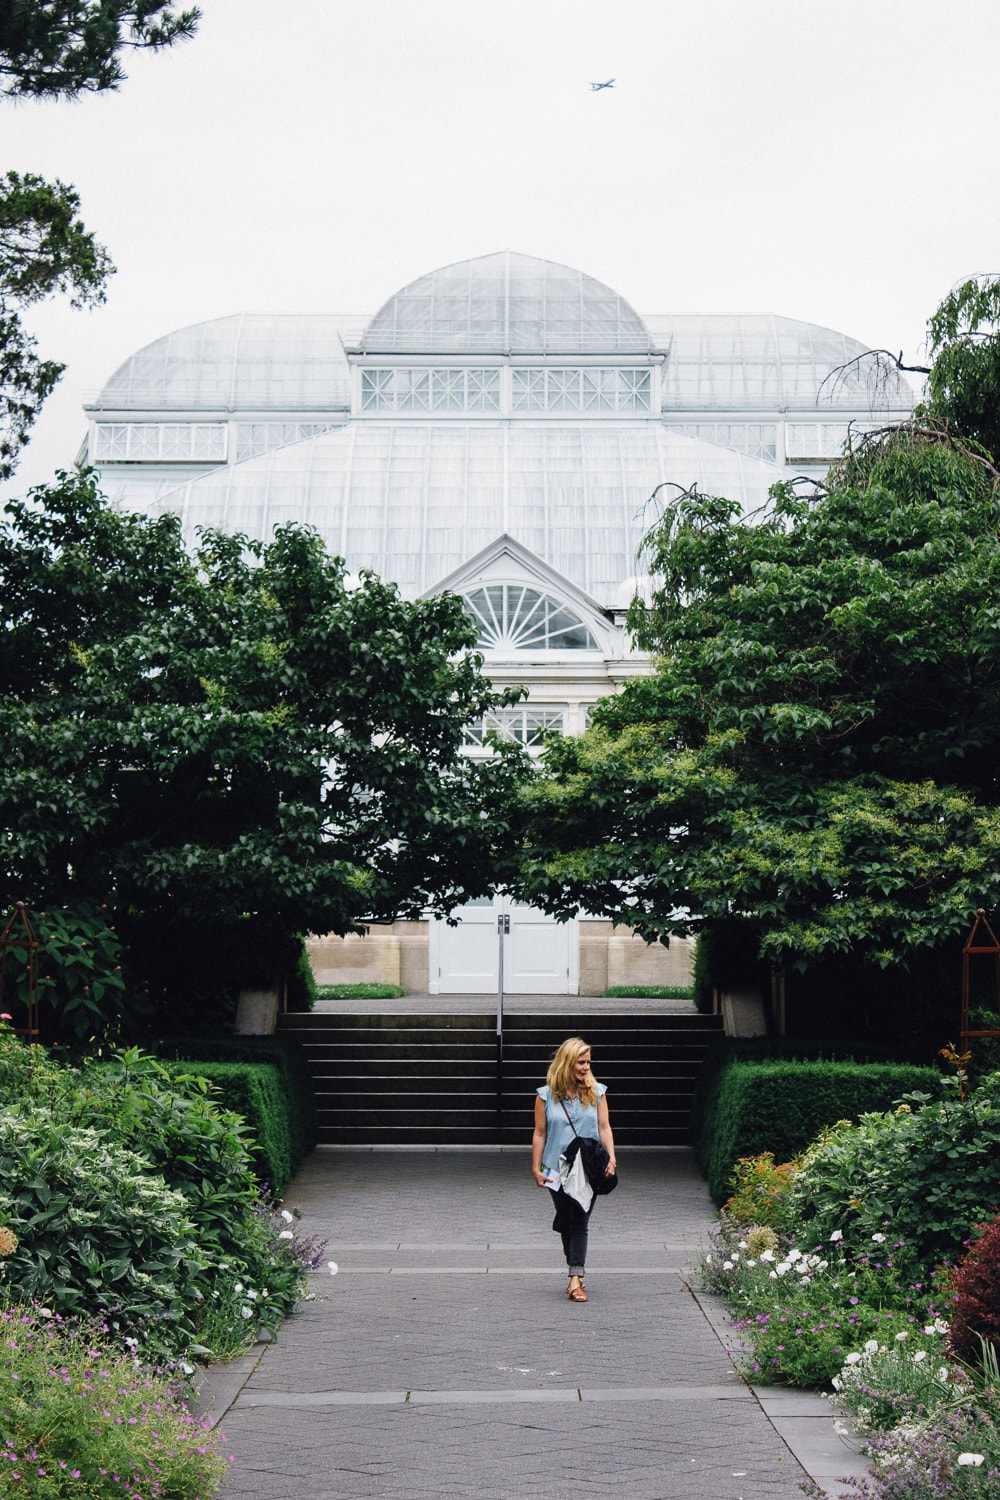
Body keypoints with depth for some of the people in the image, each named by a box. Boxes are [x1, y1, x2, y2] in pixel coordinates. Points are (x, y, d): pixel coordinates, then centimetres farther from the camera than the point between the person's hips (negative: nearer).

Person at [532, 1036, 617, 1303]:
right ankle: (577, 1275, 23)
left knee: (580, 1223, -7)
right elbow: (539, 1134, 2)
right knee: (567, 1223, 9)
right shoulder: (546, 1095, -1)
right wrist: (536, 1169, 1)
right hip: (558, 1170, 1)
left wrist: (611, 1159, -8)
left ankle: (576, 1278, -11)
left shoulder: (596, 1092, 2)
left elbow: (604, 1128, 3)